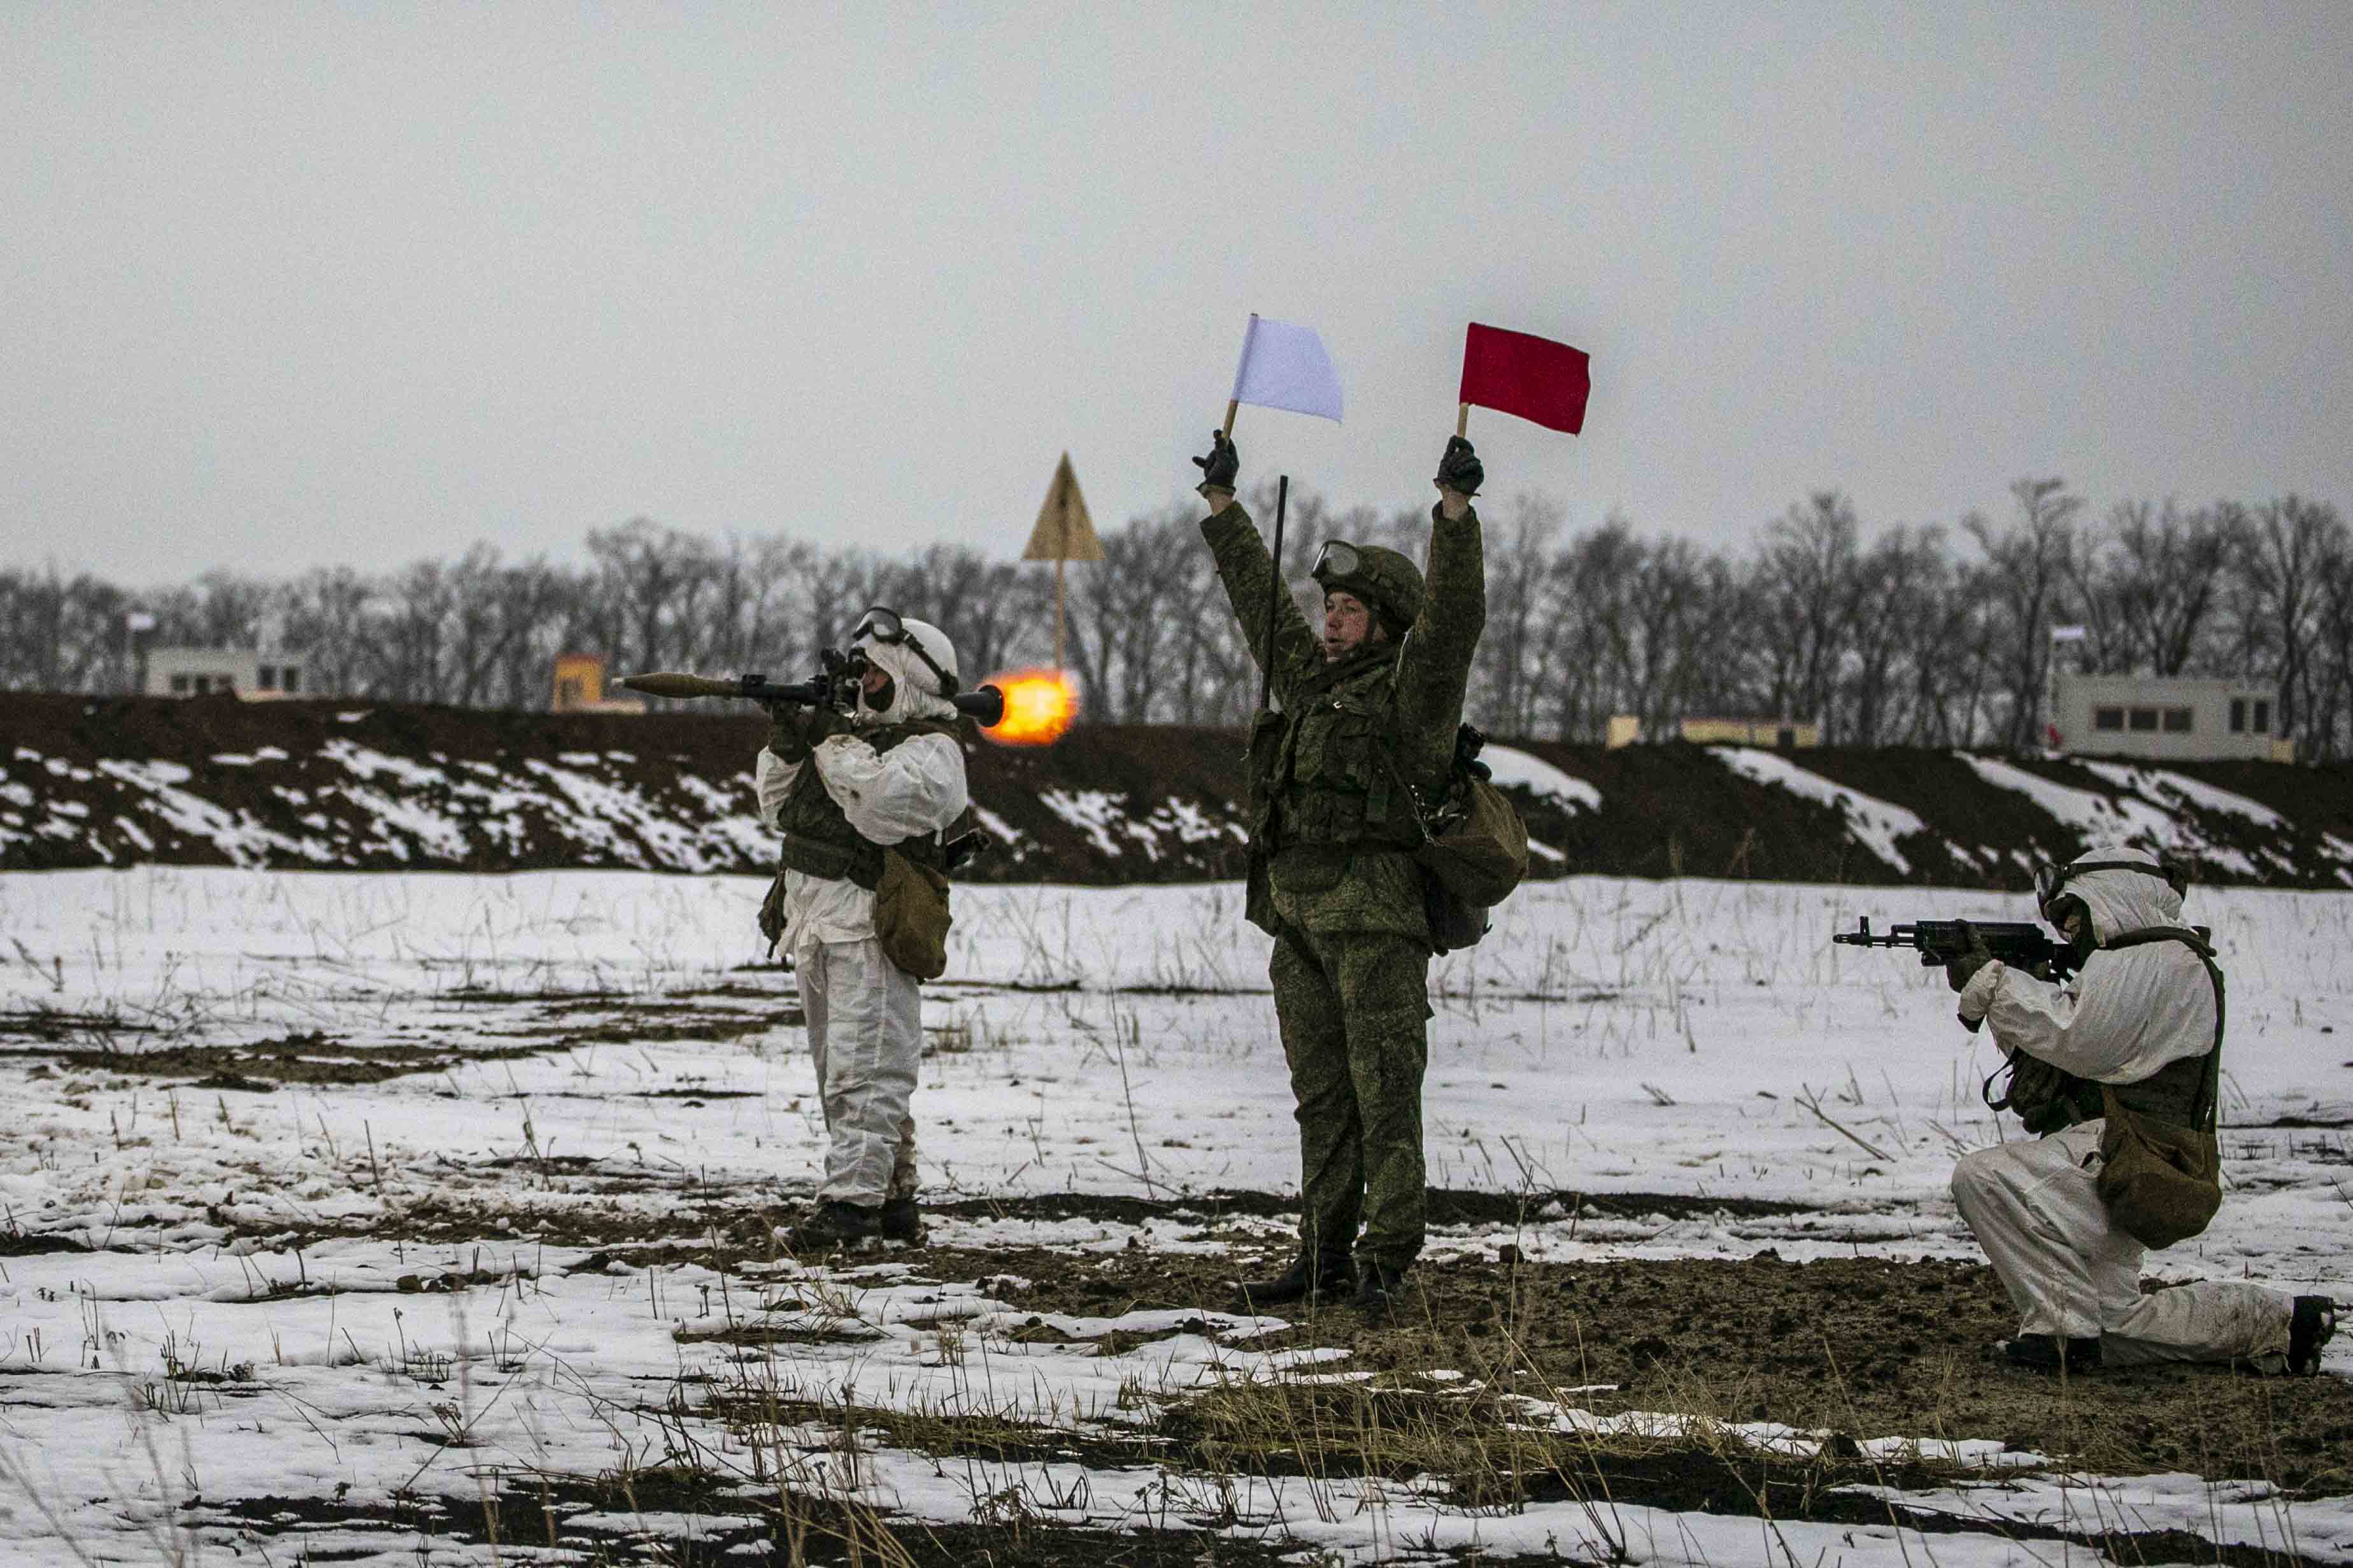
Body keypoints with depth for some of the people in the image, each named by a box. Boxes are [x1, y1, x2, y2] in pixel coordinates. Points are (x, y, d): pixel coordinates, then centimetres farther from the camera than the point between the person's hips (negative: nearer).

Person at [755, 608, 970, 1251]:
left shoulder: (933, 750, -7)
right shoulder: (857, 728, 18)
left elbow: (882, 799, -25)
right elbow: (779, 806, 18)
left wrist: (831, 741, -16)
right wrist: (786, 743, 1)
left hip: (870, 930, -9)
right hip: (815, 925, 9)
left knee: (865, 1067, -14)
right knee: (839, 1070, 12)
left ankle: (852, 1199, -19)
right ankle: (893, 1197, 18)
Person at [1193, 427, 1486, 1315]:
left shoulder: (1411, 687, 0)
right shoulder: (1312, 680, 20)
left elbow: (1453, 612, -15)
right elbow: (1260, 601, 30)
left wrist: (1455, 509, -27)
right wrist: (1222, 505, 36)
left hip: (1377, 917, -8)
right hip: (1300, 919, 8)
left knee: (1384, 1092, -8)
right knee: (1322, 1097, 9)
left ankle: (1386, 1263, -10)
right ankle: (1325, 1258, 11)